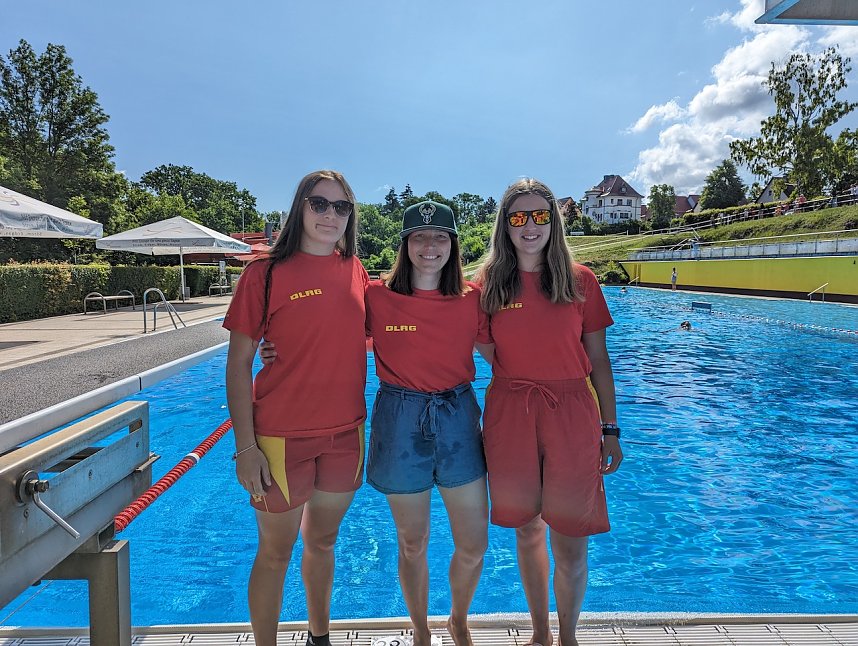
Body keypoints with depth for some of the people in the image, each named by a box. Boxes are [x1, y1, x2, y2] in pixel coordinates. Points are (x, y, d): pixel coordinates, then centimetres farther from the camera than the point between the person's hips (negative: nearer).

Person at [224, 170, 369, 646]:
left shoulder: (355, 272, 4)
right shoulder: (266, 273, -8)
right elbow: (238, 364, -8)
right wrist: (245, 447, -12)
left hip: (346, 434, 4)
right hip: (282, 437, -4)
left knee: (323, 540, 21)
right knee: (276, 552, 11)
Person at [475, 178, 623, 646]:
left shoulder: (580, 280, 2)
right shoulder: (488, 284, 2)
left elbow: (598, 359, 5)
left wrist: (610, 429, 4)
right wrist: (474, 425, -1)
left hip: (572, 417, 0)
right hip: (509, 416, 1)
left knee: (570, 541, 6)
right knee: (527, 531, 15)